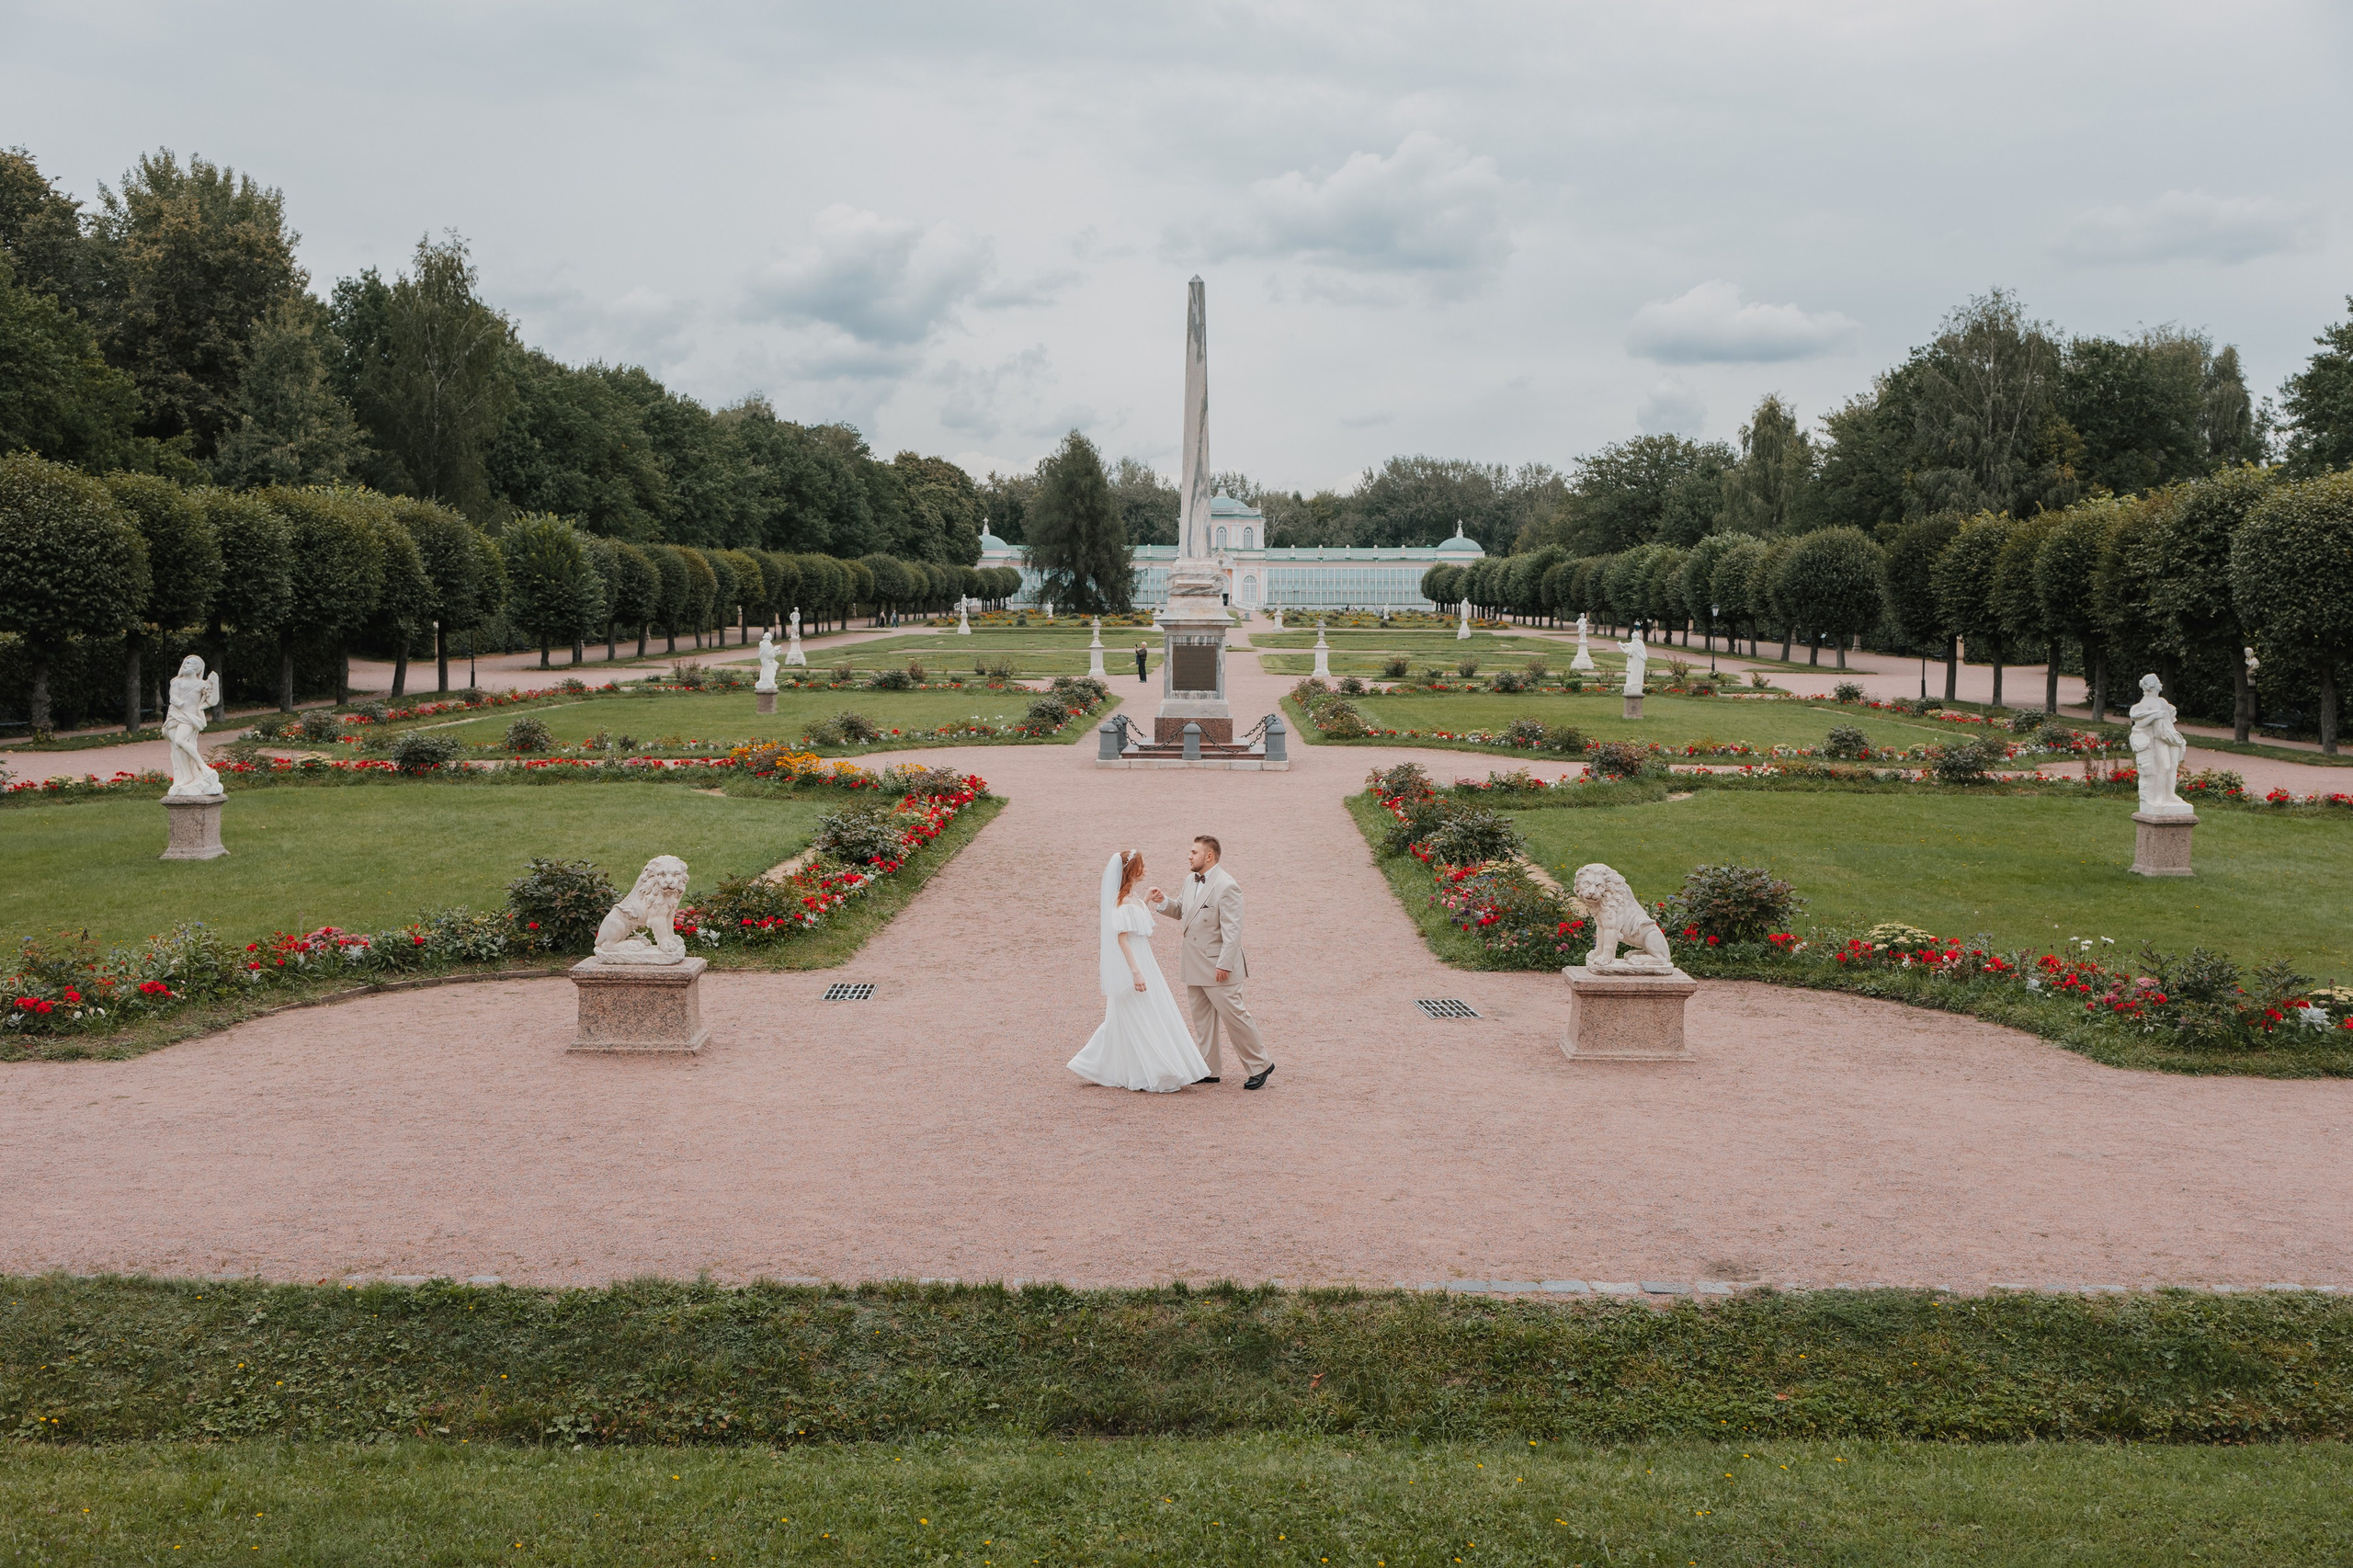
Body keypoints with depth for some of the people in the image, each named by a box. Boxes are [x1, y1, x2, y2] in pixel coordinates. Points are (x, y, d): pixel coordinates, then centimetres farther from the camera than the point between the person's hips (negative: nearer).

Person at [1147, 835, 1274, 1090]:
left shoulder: (1226, 887, -17)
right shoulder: (1191, 882, 10)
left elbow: (1232, 931, -20)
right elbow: (1182, 911, 23)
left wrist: (1224, 965, -23)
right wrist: (1163, 901, 2)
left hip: (1218, 968, -9)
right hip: (1195, 967, 9)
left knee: (1234, 1016, -3)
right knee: (1202, 1020, 13)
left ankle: (1259, 1066, 9)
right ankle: (1207, 1069, 22)